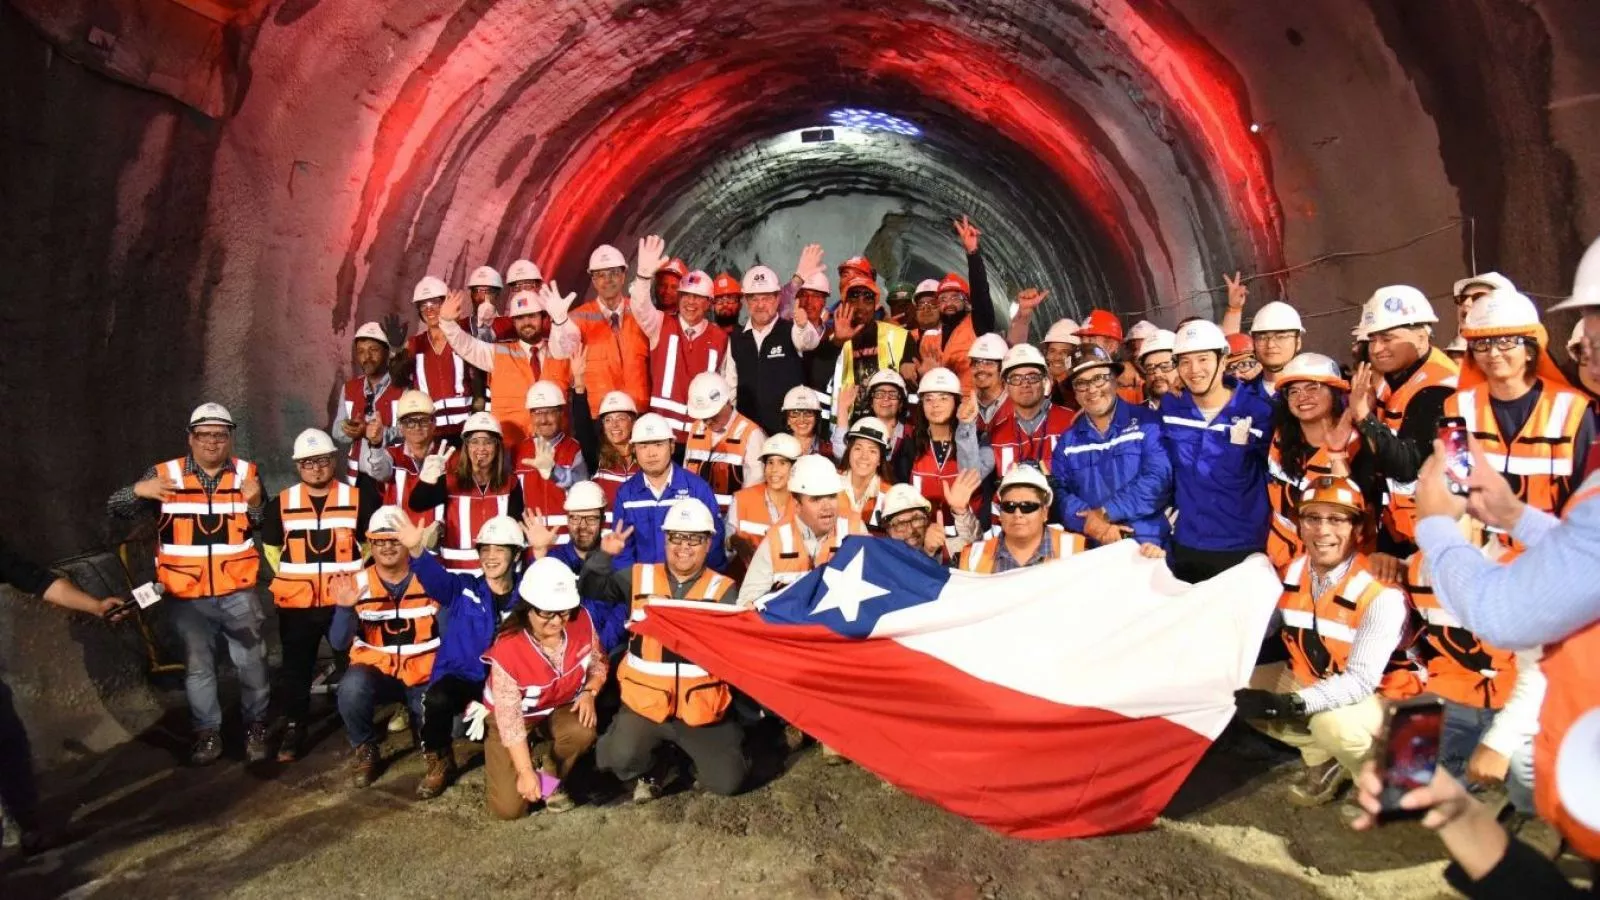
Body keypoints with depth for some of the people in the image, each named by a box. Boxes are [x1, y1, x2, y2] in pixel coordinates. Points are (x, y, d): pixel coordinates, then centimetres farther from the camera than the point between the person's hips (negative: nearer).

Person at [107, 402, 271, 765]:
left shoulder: (246, 473, 0)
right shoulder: (165, 474, -3)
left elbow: (264, 527, -2)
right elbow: (114, 508, -6)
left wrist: (255, 503, -23)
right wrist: (138, 490, -26)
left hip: (238, 591, 0)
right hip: (188, 595, 0)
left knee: (251, 662, 9)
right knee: (198, 667, 11)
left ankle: (256, 726, 26)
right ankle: (208, 732, 26)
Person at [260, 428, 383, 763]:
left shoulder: (358, 498, -1)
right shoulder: (281, 503, 4)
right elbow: (270, 546, 18)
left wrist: (357, 572, 3)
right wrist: (289, 576, 9)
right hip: (296, 603, 2)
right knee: (295, 667, 9)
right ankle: (293, 729, 23)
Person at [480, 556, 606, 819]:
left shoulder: (582, 621, -21)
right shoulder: (507, 649, -33)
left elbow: (599, 662, 0)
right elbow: (509, 717, -27)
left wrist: (589, 692, -20)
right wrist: (525, 771, -25)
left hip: (561, 707, 3)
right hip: (513, 714, -3)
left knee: (583, 732, -33)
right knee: (509, 808, -12)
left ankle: (551, 779, 0)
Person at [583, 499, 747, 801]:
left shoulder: (723, 589, -1)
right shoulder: (639, 577, 5)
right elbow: (590, 588, 1)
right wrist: (604, 555, -16)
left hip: (701, 706, 0)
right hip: (645, 702, 0)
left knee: (727, 782, -6)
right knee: (620, 757, -25)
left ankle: (689, 754, 28)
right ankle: (647, 775, 13)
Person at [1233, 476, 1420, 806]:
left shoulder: (1381, 593, -28)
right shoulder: (1293, 573, -9)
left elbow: (1361, 681, -31)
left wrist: (1288, 705, -41)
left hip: (1377, 694, -6)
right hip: (1313, 679, 7)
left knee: (1332, 724, -36)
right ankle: (1322, 759, 6)